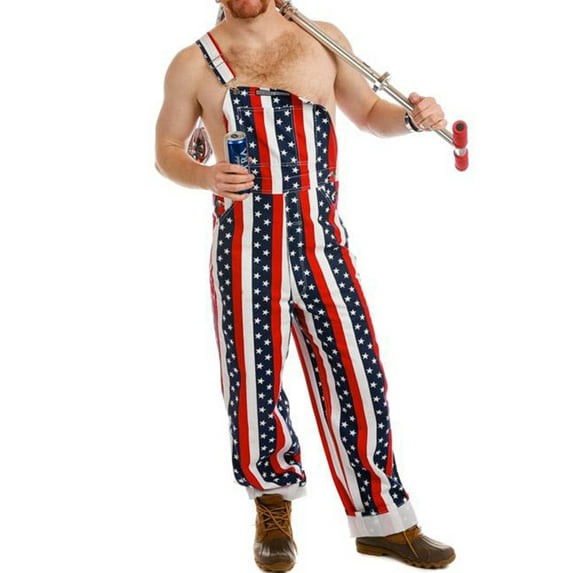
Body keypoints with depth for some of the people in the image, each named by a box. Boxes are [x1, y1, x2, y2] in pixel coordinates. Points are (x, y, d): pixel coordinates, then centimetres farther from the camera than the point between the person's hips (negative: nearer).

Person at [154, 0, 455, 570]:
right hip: (244, 243, -1)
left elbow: (368, 112, 21)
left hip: (321, 242, 1)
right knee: (254, 385, 5)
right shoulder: (195, 64, 5)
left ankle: (382, 520, 17)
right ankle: (274, 501, 31)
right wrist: (206, 177, -7)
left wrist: (413, 117, 0)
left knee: (357, 376, 1)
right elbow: (167, 150, 14)